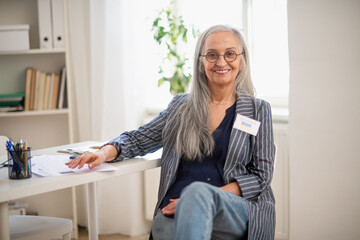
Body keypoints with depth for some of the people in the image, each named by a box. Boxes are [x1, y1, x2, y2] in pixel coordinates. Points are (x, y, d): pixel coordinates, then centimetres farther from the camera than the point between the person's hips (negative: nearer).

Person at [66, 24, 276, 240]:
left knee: (197, 191, -37)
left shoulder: (258, 110, 10)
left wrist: (204, 197, -10)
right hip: (176, 212, 1)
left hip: (237, 212, 0)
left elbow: (261, 176, 5)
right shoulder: (181, 106, 17)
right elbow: (138, 140, 22)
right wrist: (105, 153, -2)